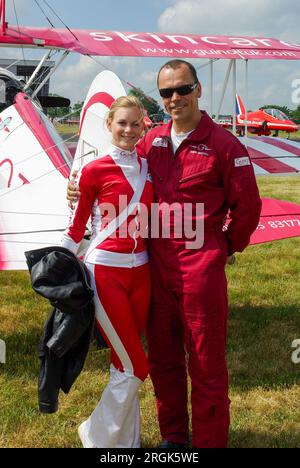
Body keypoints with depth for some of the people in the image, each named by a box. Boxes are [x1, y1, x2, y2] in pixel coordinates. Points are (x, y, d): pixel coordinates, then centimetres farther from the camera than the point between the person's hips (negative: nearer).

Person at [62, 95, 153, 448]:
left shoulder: (148, 168, 9)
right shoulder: (95, 170, -6)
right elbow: (77, 224, -1)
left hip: (139, 271, 5)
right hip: (105, 271, -5)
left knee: (124, 365, 12)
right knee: (134, 368, -3)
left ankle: (126, 439, 26)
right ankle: (97, 437, 17)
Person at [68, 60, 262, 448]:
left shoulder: (223, 144, -8)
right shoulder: (151, 141, 8)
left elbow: (247, 205, -3)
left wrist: (228, 248, 5)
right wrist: (83, 191, 5)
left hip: (201, 267, -5)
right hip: (157, 266, 6)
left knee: (206, 362, 4)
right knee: (162, 358, 17)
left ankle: (209, 441, 19)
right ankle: (173, 435, 35)